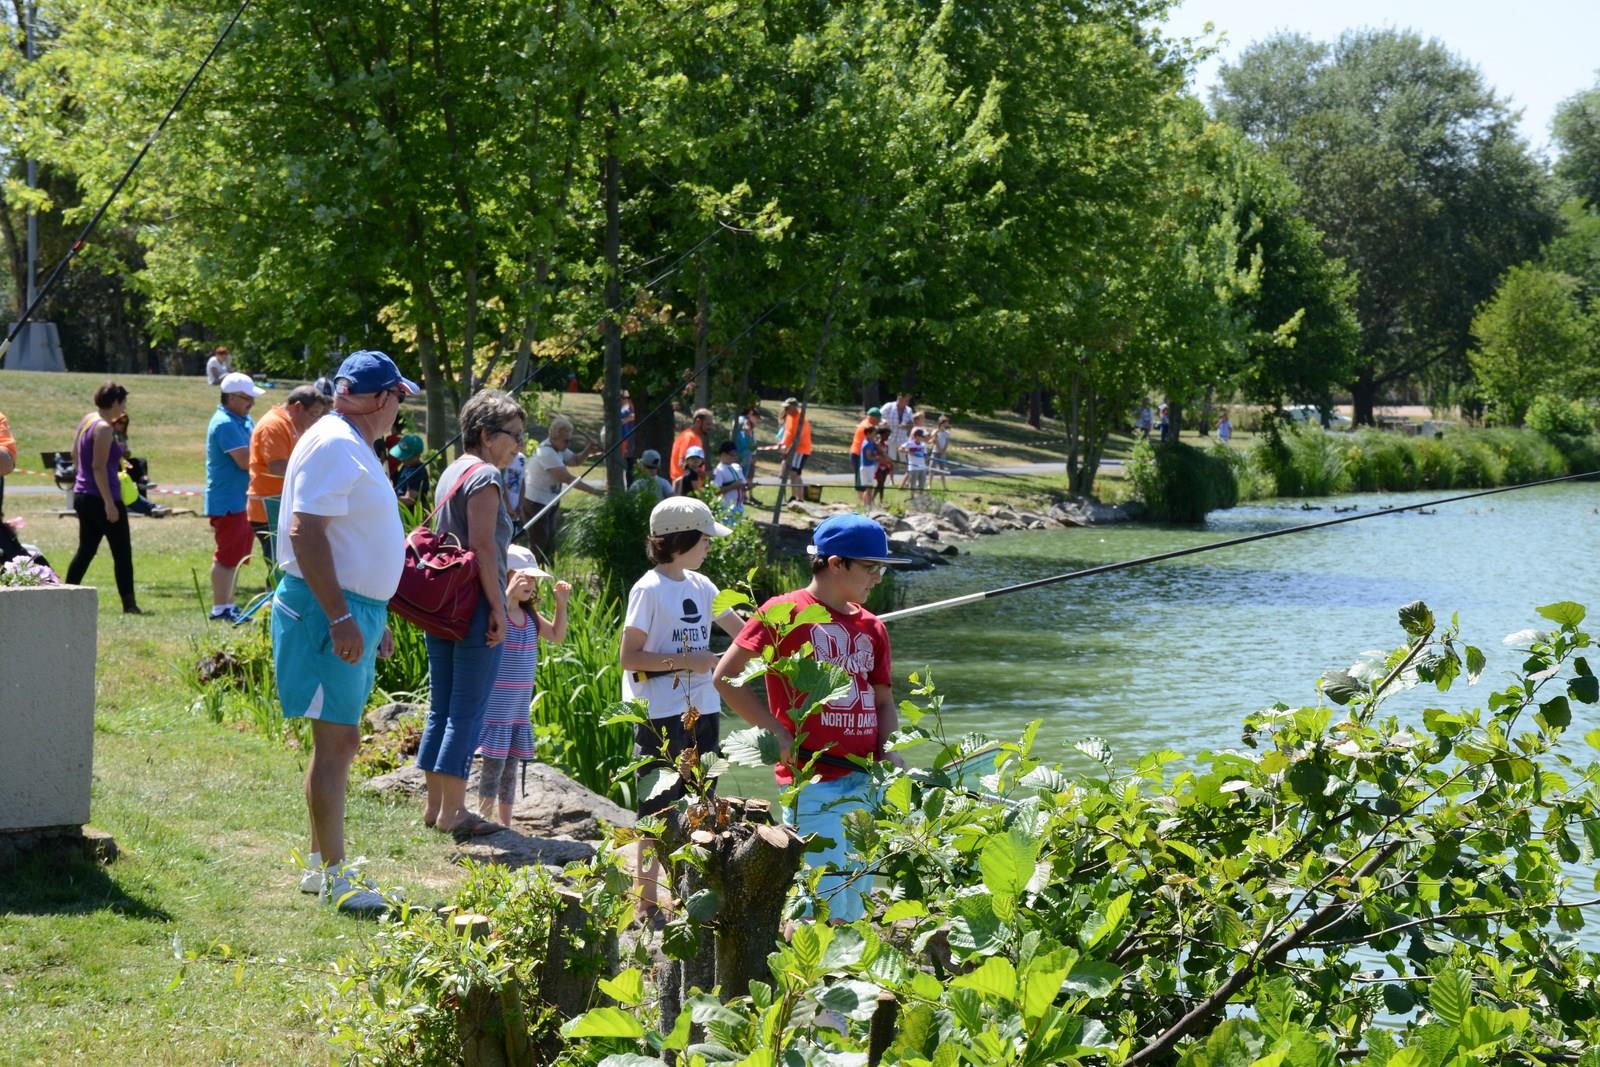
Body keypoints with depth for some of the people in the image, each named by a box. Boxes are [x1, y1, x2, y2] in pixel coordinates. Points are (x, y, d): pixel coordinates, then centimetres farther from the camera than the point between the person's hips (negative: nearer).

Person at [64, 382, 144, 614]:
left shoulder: (87, 420, 11)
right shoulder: (103, 428, -16)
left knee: (86, 550, 13)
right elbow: (99, 467, -22)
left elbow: (75, 454, 19)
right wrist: (109, 503, -23)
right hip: (100, 497, -9)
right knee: (122, 552, -1)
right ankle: (129, 604, -1)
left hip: (82, 495, 9)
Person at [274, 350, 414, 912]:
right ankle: (333, 875, -5)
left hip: (354, 609, 11)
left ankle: (320, 863, 22)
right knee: (336, 742, -8)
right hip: (330, 611, -11)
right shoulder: (333, 445, -15)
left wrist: (374, 619, 26)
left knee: (339, 740, 14)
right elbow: (305, 532, -23)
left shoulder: (354, 447, 18)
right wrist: (340, 618, -26)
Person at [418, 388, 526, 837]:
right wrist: (498, 607, -17)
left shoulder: (451, 472, 16)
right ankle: (452, 810, -2)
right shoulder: (485, 476, -12)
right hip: (474, 606, -9)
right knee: (468, 710, -4)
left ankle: (434, 804, 18)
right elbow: (483, 546, -19)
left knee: (441, 707, 13)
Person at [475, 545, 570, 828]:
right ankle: (485, 819, -1)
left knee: (511, 765, 12)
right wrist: (508, 593, -39)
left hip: (520, 704, 7)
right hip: (495, 703, -7)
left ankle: (505, 823, 18)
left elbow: (557, 636, 22)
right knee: (494, 763, -7)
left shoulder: (530, 616, 9)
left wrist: (561, 604, 10)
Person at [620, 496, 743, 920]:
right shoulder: (649, 590, -10)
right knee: (658, 812, -3)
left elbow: (743, 631, 20)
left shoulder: (701, 586, 10)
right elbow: (628, 657, -13)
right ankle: (645, 904, 5)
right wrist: (685, 661, -17)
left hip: (702, 710, 7)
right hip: (661, 715, -7)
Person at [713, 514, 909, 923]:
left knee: (855, 907, 11)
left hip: (868, 782, 7)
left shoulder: (872, 628, 14)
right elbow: (726, 677, -5)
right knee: (823, 904, -11)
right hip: (812, 783, -7)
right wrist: (777, 733, -11)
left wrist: (889, 752, 0)